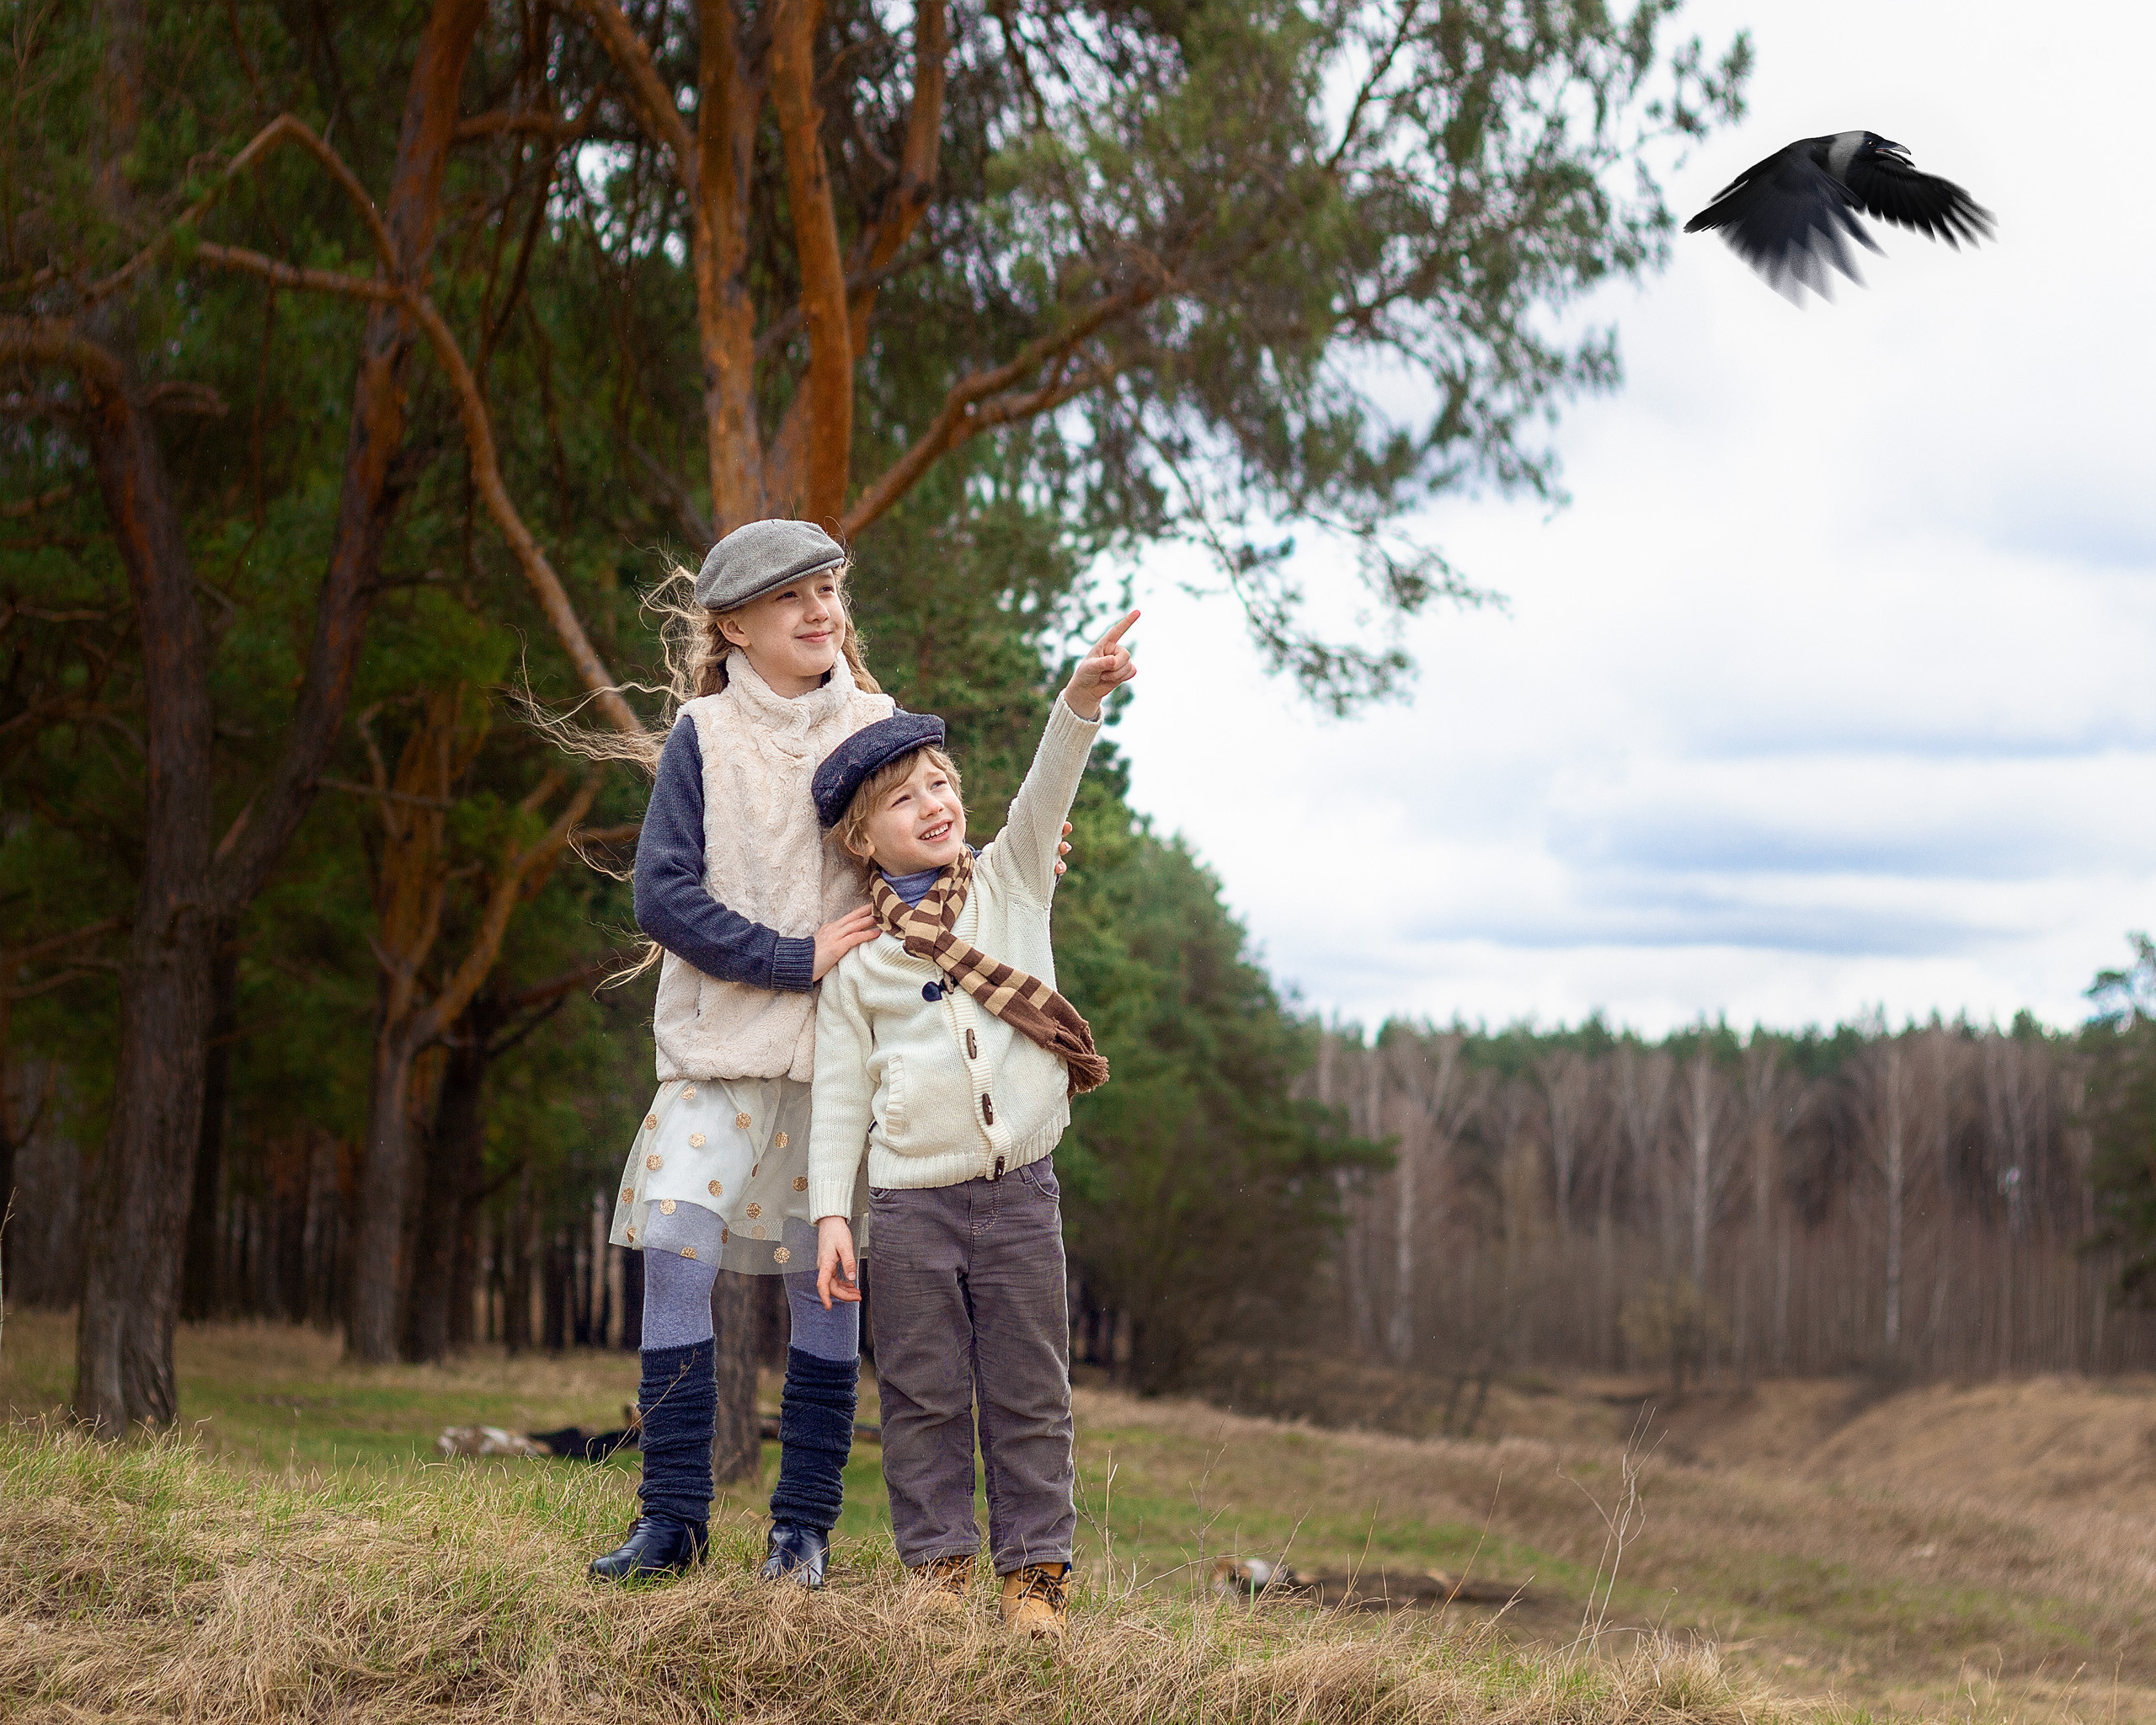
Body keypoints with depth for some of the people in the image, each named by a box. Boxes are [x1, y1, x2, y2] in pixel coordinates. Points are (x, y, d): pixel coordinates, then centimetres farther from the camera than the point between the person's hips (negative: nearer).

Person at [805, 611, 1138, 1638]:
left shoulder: (1010, 884, 7)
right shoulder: (858, 961, 4)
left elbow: (1047, 791, -9)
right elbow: (840, 1092, 4)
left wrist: (1083, 697, -25)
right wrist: (831, 1212, -3)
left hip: (1018, 1189, 1)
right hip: (912, 1202, 0)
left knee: (1027, 1392, 4)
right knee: (925, 1394, 3)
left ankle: (1034, 1571, 11)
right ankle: (940, 1563, 14)